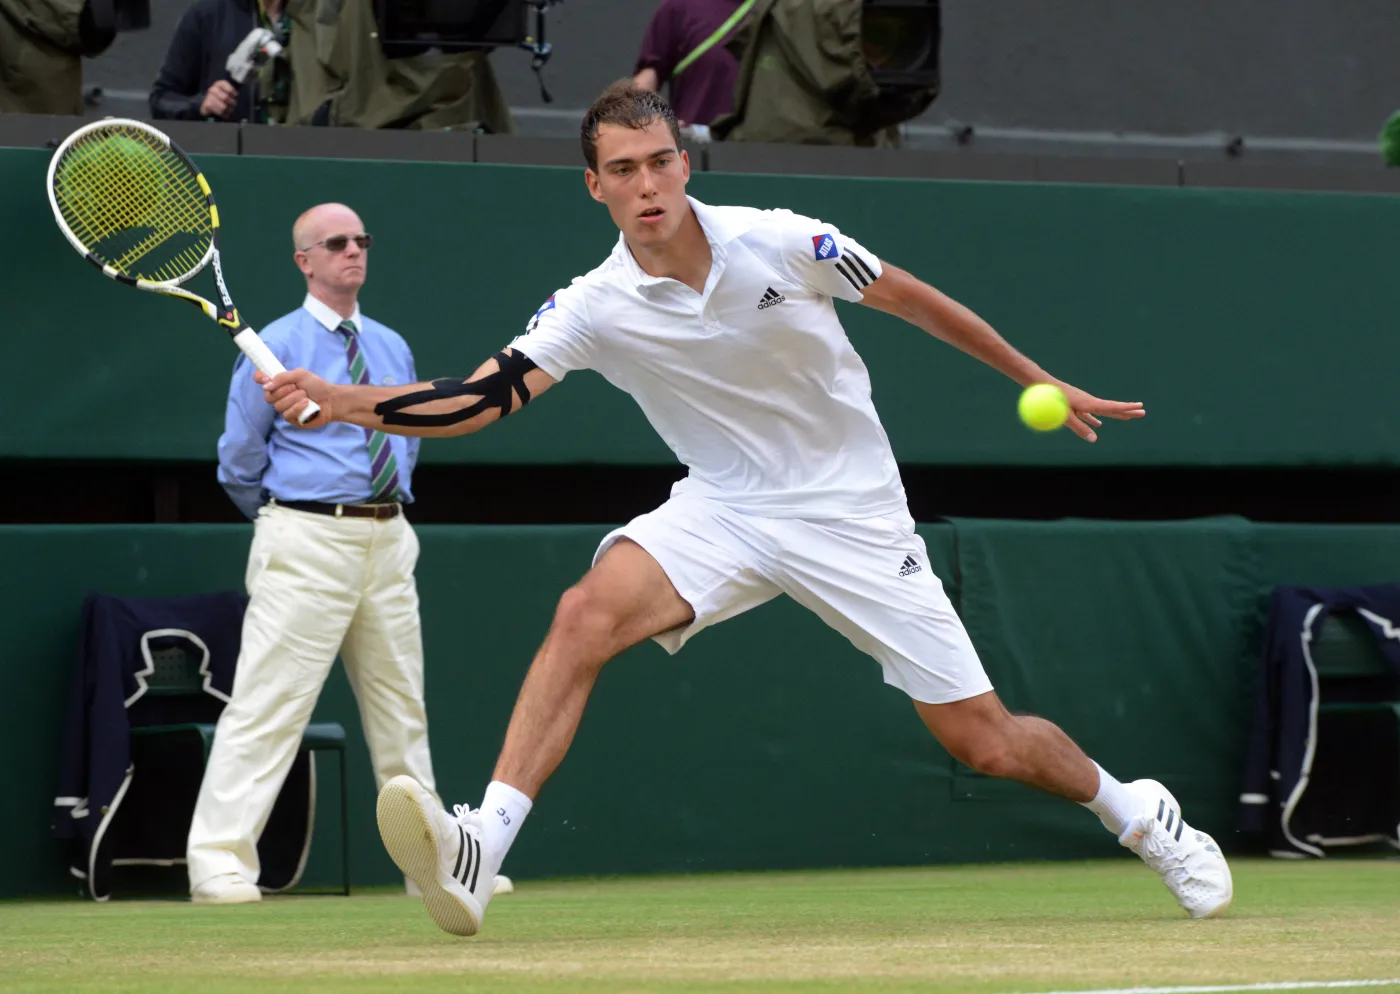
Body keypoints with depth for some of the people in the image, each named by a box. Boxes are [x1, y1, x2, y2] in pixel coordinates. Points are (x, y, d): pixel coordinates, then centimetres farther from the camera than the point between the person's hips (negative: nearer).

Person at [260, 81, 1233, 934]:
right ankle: (479, 850, -34)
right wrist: (335, 398, -34)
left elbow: (915, 300, 1)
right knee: (589, 611, -28)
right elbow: (481, 397, -19)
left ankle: (1135, 809, 31)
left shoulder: (783, 244, -15)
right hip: (726, 509, 1)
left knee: (986, 742, -1)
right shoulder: (596, 308, -11)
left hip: (854, 517, -1)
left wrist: (1042, 383, 9)